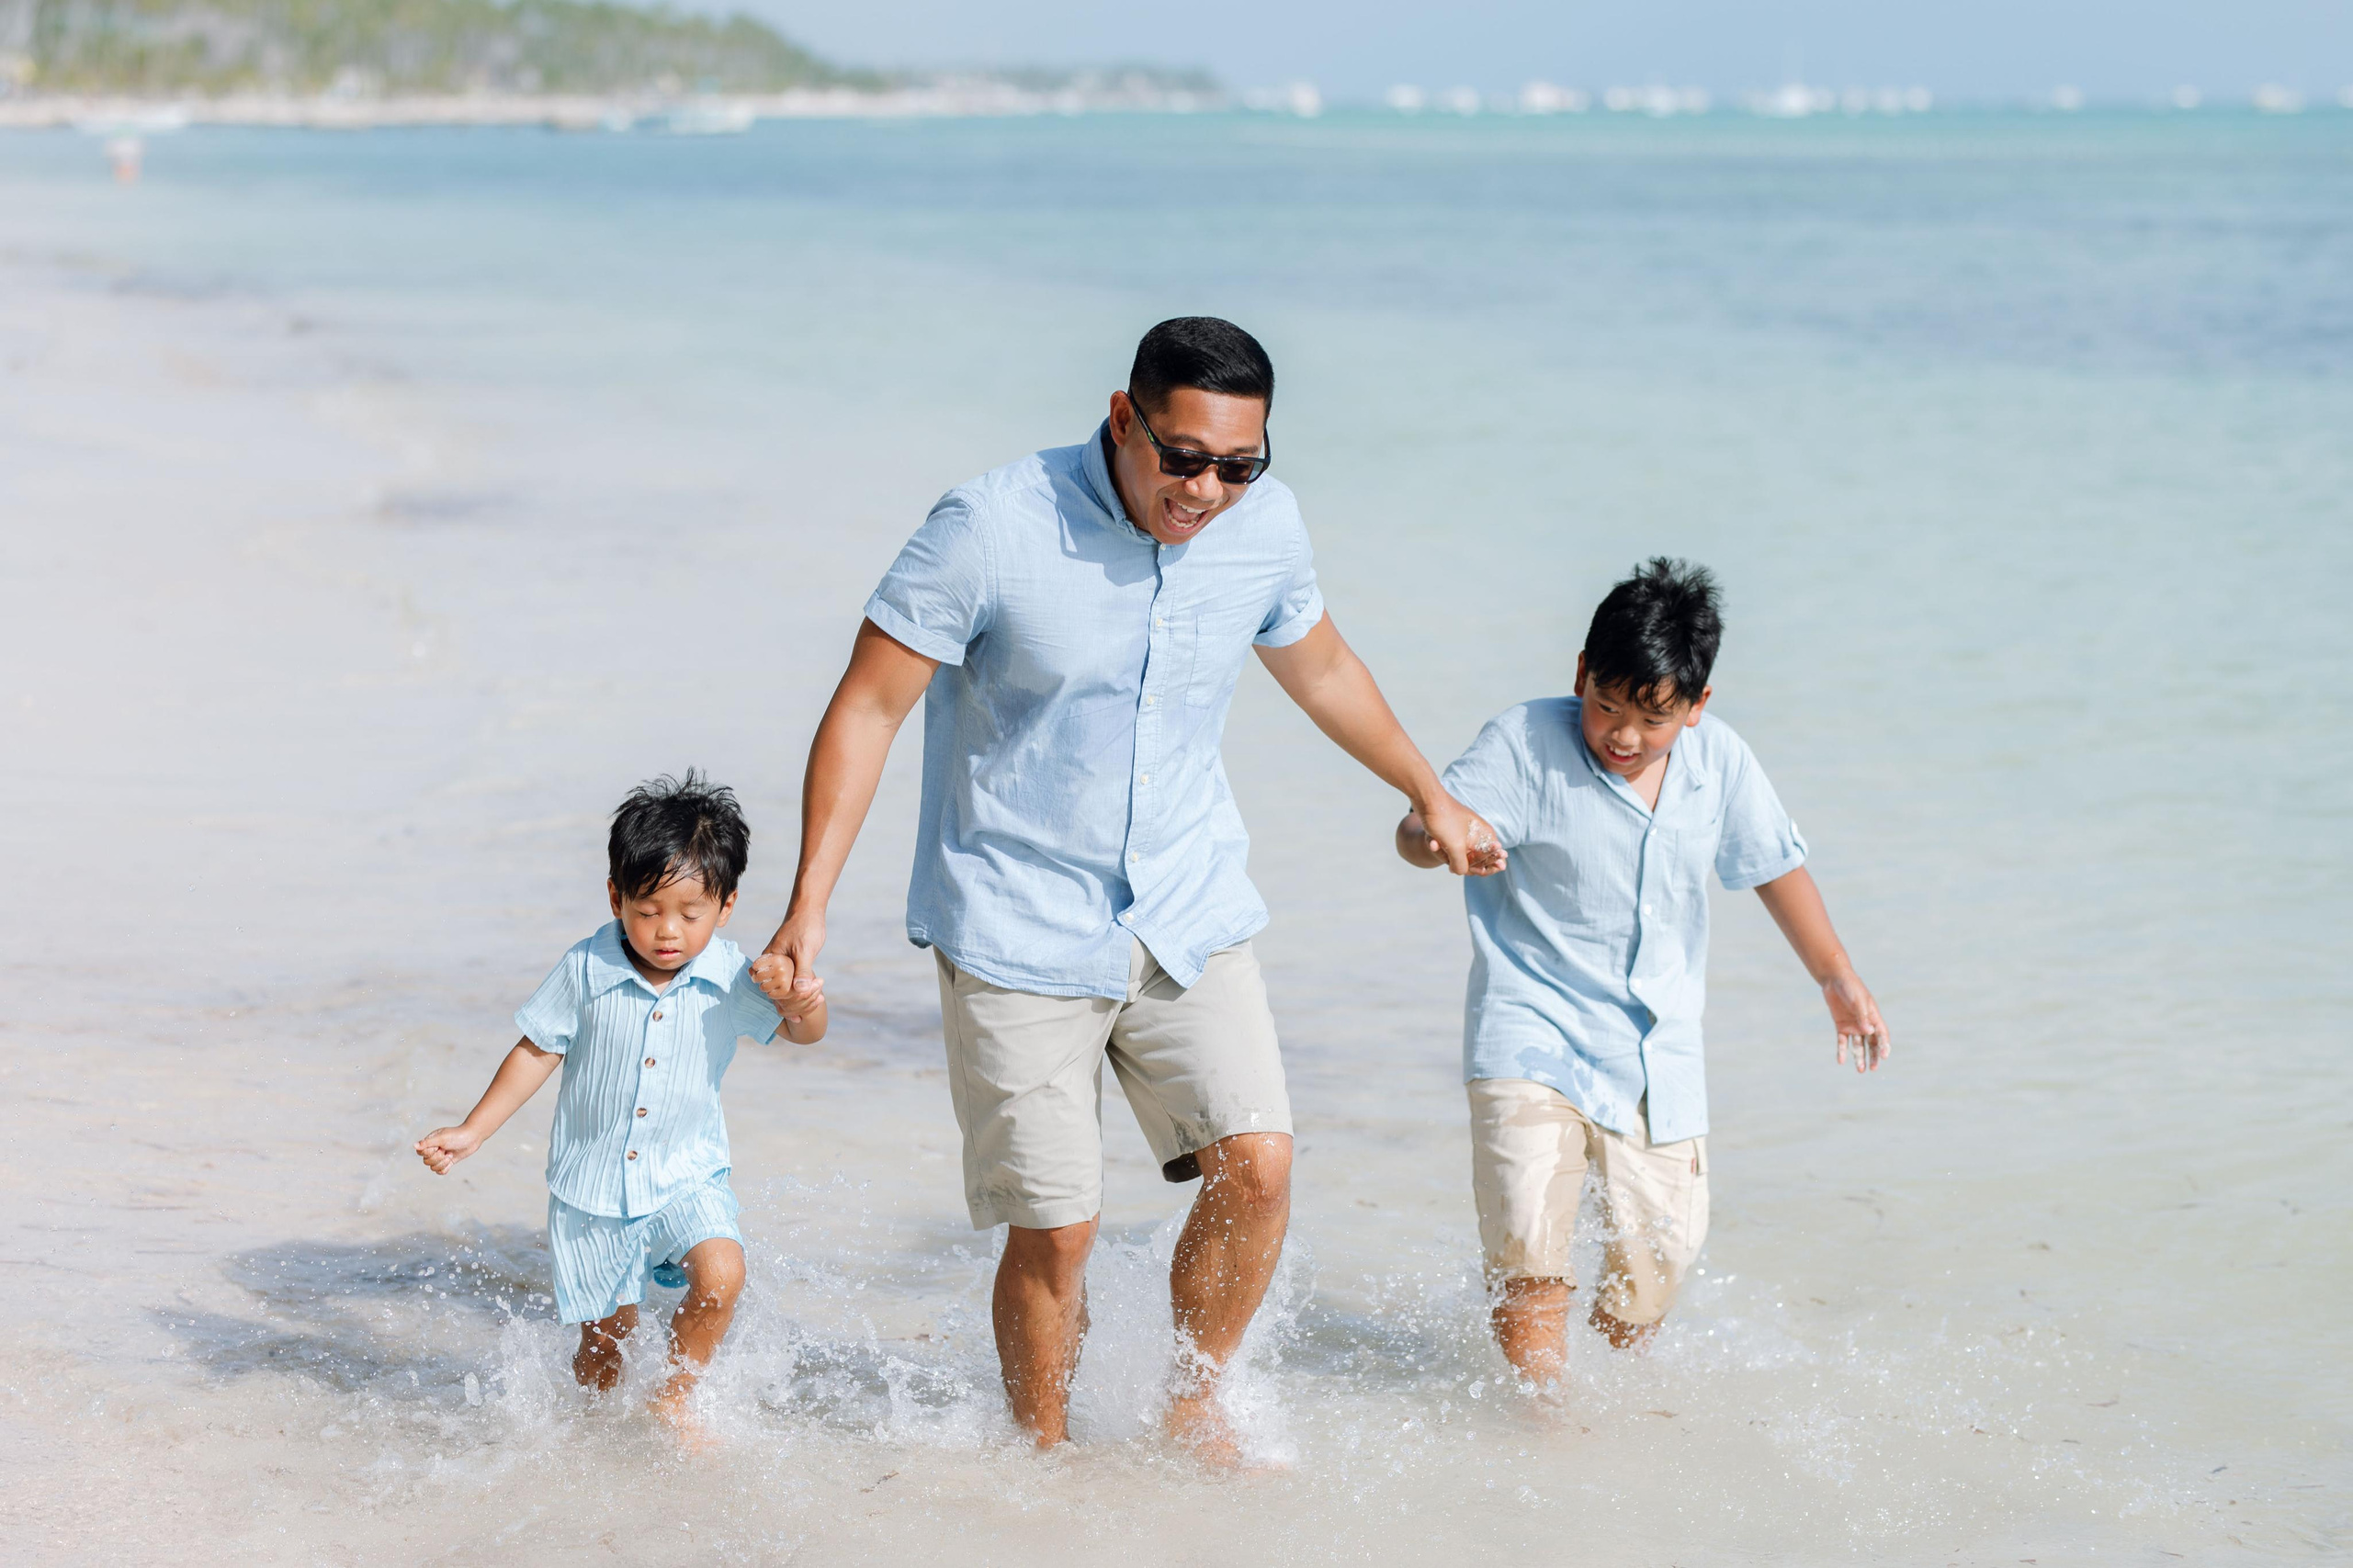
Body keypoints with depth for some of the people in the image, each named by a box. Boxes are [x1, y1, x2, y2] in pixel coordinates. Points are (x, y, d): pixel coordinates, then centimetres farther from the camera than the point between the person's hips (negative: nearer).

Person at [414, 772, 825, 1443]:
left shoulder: (730, 978, -11)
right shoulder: (587, 970, -12)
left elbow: (802, 1032, -6)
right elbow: (537, 1052, -2)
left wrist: (804, 1002, -31)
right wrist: (470, 1132, -2)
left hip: (687, 1176, 0)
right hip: (591, 1181, 0)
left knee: (720, 1274, -24)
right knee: (605, 1335, 6)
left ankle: (673, 1399, -1)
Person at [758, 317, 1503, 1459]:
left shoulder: (1266, 525, -4)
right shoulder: (990, 529, -19)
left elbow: (1318, 665, 18)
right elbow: (866, 710, -13)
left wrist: (1431, 796, 30)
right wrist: (808, 911, -16)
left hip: (1189, 913, 4)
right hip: (1018, 928, -4)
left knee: (1256, 1165, -10)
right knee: (1054, 1227, -3)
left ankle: (1192, 1408, 14)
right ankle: (1045, 1457, 20)